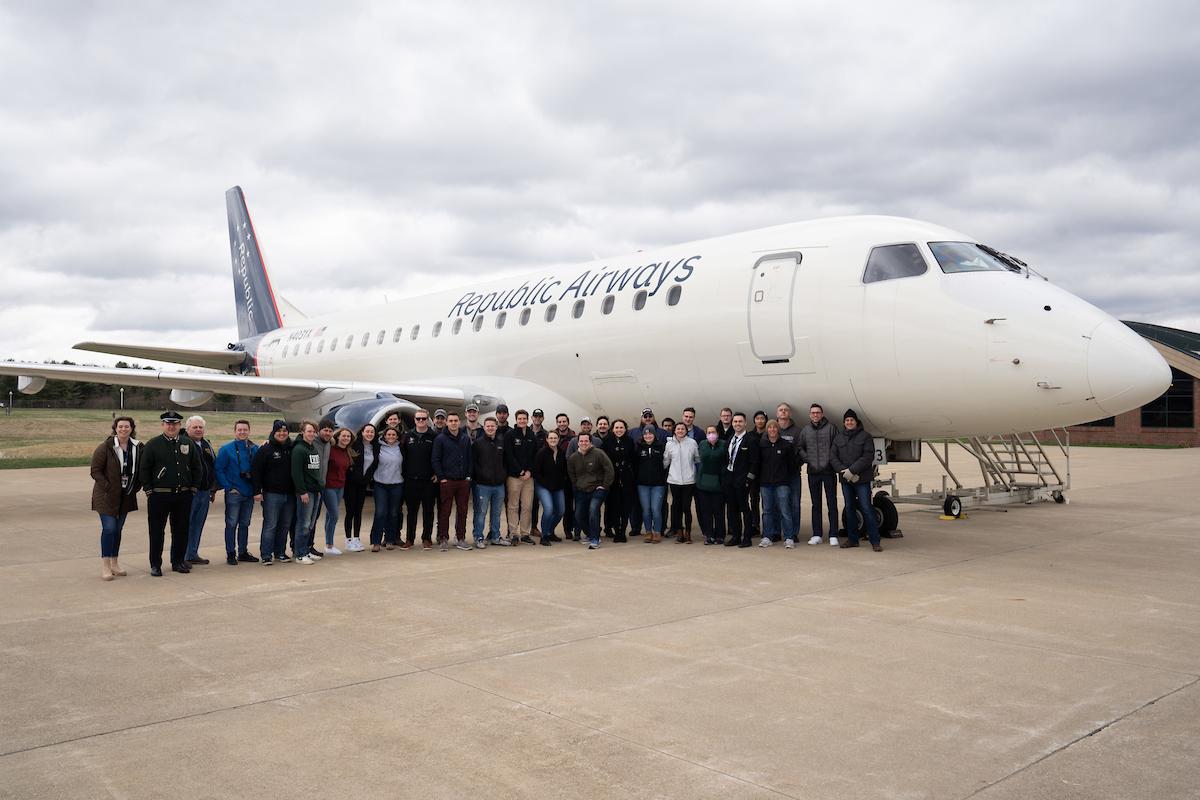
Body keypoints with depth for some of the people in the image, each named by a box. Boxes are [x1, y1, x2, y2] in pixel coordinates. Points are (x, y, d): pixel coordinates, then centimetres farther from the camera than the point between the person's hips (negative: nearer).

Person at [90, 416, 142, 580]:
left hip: (126, 497, 5)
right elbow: (95, 470, -9)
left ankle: (115, 563, 20)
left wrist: (135, 487, 3)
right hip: (106, 496, -5)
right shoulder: (105, 447, -10)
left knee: (118, 529, 11)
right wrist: (107, 487, -15)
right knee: (109, 528, -9)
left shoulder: (137, 447, 3)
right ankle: (105, 566, -2)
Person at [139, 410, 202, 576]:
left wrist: (194, 488, 7)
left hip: (184, 496, 3)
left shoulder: (188, 444, 8)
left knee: (181, 531, 10)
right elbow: (144, 469, 0)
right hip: (159, 496, -3)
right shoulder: (153, 444, -1)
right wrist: (148, 490, -6)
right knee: (157, 531, 4)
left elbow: (197, 468, 13)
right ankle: (155, 565, 13)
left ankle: (178, 562, 21)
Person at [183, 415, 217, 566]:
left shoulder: (207, 445, 16)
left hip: (205, 492, 7)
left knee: (198, 525, 12)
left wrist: (213, 489, 19)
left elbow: (214, 467, 21)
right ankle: (182, 556, 3)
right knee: (186, 524, -3)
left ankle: (192, 554, 21)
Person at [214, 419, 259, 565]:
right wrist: (228, 487, -12)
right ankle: (231, 554, 6)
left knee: (245, 524, 12)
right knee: (231, 524, 0)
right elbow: (219, 470, -6)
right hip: (234, 493, -4)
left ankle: (243, 552, 21)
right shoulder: (226, 449, -5)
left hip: (249, 493, 4)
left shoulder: (255, 449, 6)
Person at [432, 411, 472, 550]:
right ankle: (443, 539, 8)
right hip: (446, 481, -3)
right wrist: (441, 478, -8)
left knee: (462, 511, 6)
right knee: (444, 511, 0)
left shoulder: (466, 438, 11)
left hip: (463, 481, 4)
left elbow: (470, 459, 13)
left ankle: (461, 539, 14)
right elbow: (435, 460, -3)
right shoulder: (440, 439, -1)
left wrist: (468, 475, 4)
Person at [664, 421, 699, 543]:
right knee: (676, 506, 8)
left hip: (688, 480, -2)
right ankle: (679, 532, 18)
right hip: (674, 480, 2)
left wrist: (698, 473, 10)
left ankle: (687, 533, 6)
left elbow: (697, 459, 8)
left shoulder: (692, 442, -1)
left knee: (687, 507, -4)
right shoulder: (669, 443, 3)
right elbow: (665, 461, 11)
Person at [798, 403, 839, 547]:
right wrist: (807, 459, -1)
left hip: (829, 471, -3)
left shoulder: (830, 428, -1)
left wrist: (832, 460, -12)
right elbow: (799, 447, 12)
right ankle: (816, 535, 14)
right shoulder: (805, 430, 8)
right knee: (815, 505, 9)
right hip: (813, 471, 3)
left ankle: (833, 535, 2)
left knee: (832, 504, -1)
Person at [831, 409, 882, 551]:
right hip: (846, 480, 4)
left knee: (866, 508, -7)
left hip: (862, 479, -4)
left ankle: (875, 541, -4)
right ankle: (852, 539, 19)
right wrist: (843, 471, -11)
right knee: (849, 509, 9)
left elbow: (868, 457, -10)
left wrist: (852, 470, -17)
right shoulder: (838, 437, 10)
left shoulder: (865, 436, -1)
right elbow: (833, 457, 5)